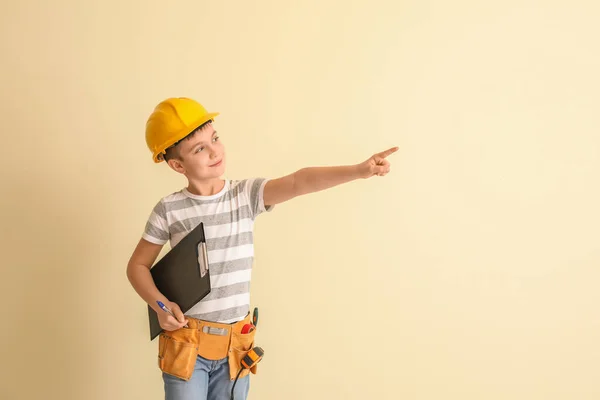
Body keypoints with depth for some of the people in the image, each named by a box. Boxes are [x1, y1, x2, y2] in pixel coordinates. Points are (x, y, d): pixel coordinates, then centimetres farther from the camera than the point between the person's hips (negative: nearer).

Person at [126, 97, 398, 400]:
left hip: (234, 343, 2)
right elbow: (137, 266, 3)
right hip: (186, 342, -2)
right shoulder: (169, 210, -7)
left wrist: (358, 170, -31)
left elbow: (298, 183, -19)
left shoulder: (246, 195, -4)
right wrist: (160, 306, -13)